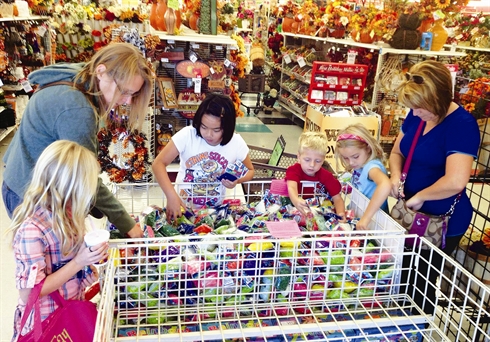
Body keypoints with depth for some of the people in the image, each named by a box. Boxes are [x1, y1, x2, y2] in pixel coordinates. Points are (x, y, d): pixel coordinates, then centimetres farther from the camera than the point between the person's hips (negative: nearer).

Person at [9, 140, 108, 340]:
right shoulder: (32, 229, -30)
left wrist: (92, 255, -9)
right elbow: (29, 293, -26)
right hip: (45, 323, -7)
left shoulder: (66, 211, -6)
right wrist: (78, 263, -29)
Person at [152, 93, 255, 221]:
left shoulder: (237, 143, -13)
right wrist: (172, 196, -34)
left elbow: (250, 170, 4)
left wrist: (238, 180, -19)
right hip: (183, 205, -3)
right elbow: (158, 164, -20)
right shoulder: (187, 135, -19)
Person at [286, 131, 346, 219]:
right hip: (296, 212, -1)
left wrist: (340, 214, -30)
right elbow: (292, 187, -32)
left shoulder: (326, 176, -4)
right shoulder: (294, 170, -12)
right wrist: (296, 201, -56)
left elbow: (337, 198, -6)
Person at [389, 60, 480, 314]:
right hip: (412, 212, 7)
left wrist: (419, 196, -21)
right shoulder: (417, 115, -1)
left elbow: (456, 181, -35)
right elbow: (397, 152, 11)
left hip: (442, 221, -7)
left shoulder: (462, 125, -24)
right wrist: (396, 175, -9)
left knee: (422, 281, 9)